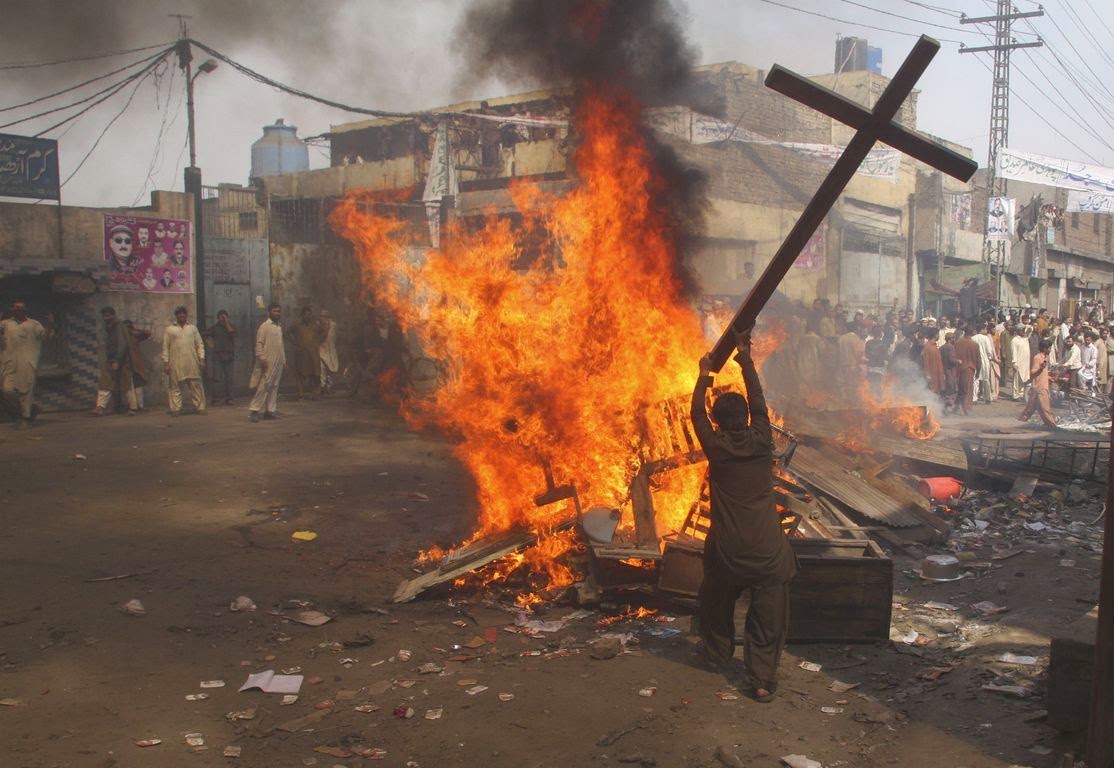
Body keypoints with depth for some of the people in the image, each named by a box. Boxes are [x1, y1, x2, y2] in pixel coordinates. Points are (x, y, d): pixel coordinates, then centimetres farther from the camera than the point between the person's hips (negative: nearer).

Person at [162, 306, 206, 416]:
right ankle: (176, 409, 3)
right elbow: (165, 347, 4)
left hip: (192, 362, 2)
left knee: (196, 386, 0)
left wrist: (202, 359, 1)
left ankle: (199, 407, 5)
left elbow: (199, 344, 11)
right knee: (175, 387, -1)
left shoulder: (193, 328, 12)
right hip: (176, 364, -1)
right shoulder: (169, 329, 6)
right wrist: (165, 362, -3)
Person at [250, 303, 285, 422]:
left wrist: (284, 360, 16)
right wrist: (261, 358, -19)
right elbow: (259, 343, -12)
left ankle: (270, 410, 12)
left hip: (278, 362, 8)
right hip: (267, 362, -8)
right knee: (263, 386, -10)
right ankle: (254, 410, -8)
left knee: (274, 387, 8)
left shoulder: (279, 326, 16)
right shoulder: (264, 326, -7)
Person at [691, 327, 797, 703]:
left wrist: (704, 375, 23)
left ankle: (718, 653, 43)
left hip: (726, 551, 0)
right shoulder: (762, 442, -3)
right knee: (767, 616, 9)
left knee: (716, 603, 25)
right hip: (768, 549, 0)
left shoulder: (716, 447, -6)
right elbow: (758, 402, 11)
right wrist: (745, 359, 19)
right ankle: (763, 679, 8)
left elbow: (697, 413, 11)